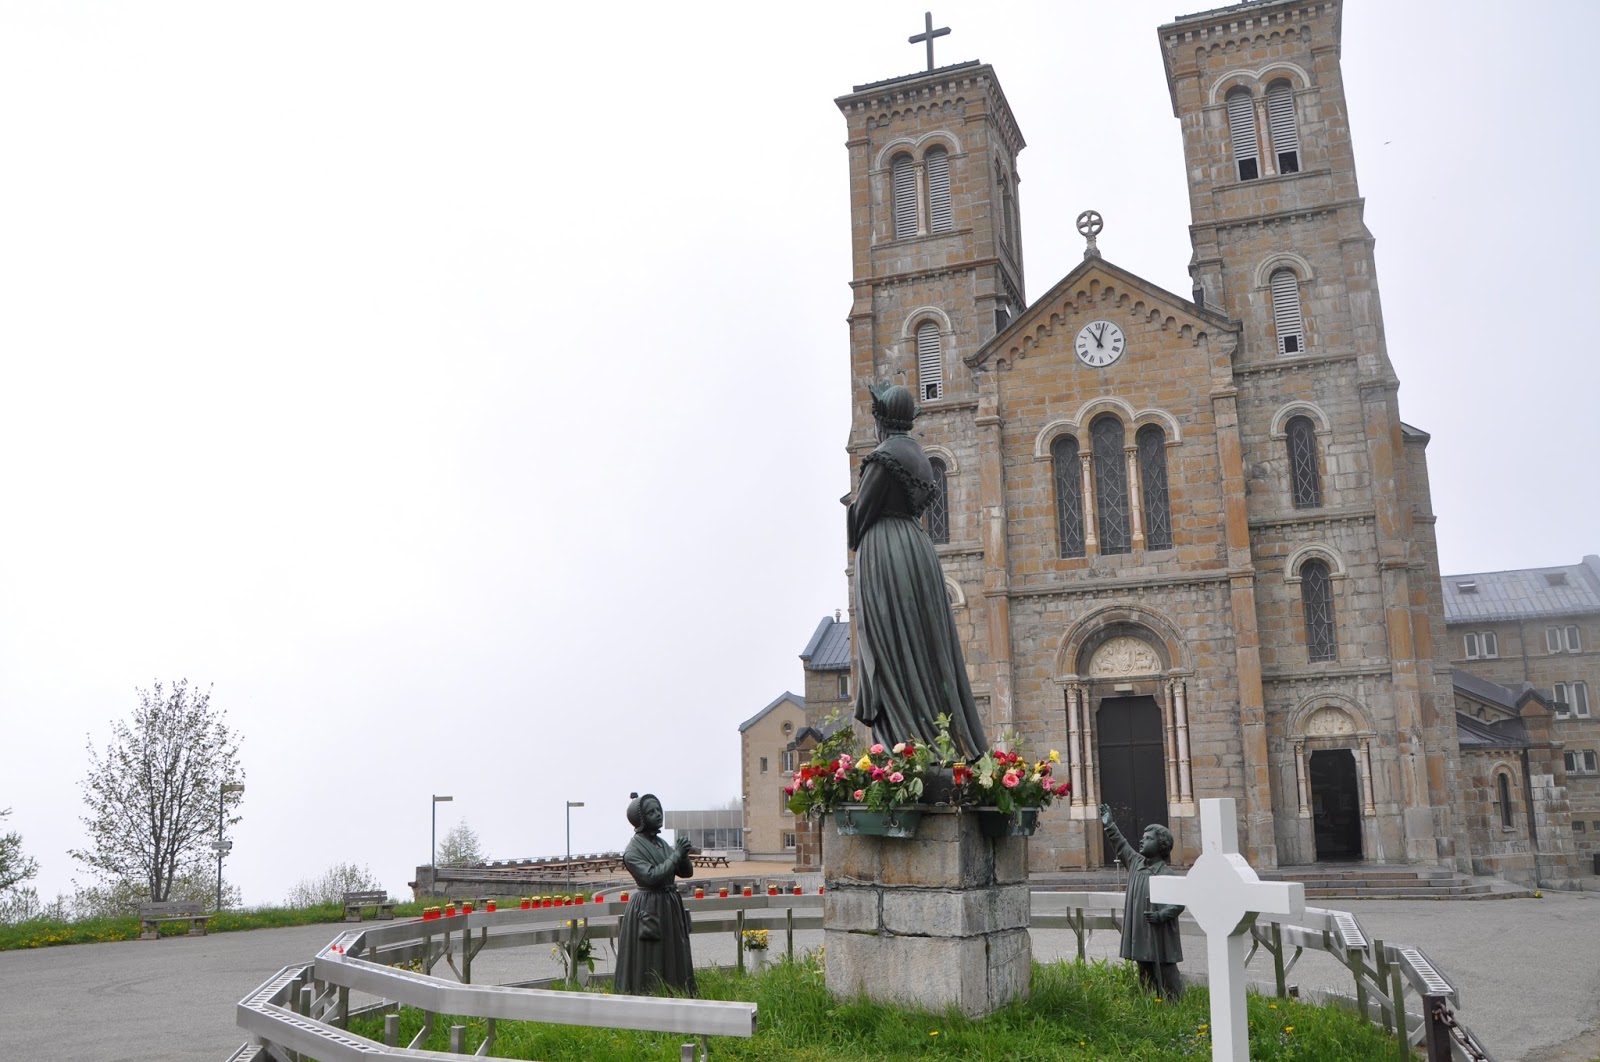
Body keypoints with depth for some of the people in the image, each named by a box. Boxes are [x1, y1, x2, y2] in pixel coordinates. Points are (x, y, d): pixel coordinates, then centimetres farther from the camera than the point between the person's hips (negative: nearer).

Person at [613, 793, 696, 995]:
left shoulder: (662, 844, 10)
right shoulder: (633, 850, -12)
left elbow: (687, 872, 10)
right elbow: (652, 876, -23)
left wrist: (683, 856, -11)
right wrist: (676, 855, -16)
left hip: (671, 907, 7)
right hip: (648, 909, -7)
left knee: (674, 963, 11)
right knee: (648, 966, -3)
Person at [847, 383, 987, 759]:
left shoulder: (884, 455, -11)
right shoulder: (918, 455, 15)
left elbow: (862, 512, -10)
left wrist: (856, 542, 11)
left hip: (886, 556, -8)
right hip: (918, 548, 8)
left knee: (894, 650, -6)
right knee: (927, 648, 9)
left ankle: (911, 737, -8)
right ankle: (957, 743, 9)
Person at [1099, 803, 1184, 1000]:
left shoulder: (1166, 874, -13)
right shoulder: (1136, 862, 7)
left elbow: (1179, 902, -13)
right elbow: (1121, 845, 20)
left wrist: (1161, 915, -24)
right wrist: (1109, 825, 23)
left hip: (1160, 937, -7)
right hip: (1139, 935, 7)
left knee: (1166, 977, -2)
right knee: (1146, 977, 14)